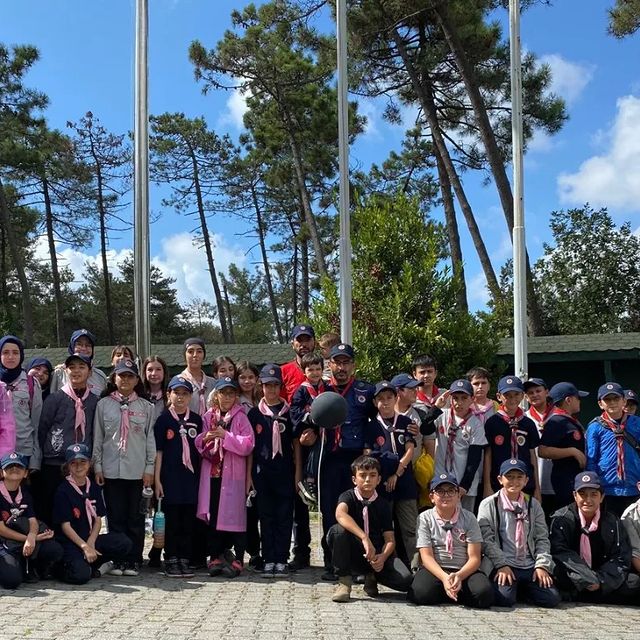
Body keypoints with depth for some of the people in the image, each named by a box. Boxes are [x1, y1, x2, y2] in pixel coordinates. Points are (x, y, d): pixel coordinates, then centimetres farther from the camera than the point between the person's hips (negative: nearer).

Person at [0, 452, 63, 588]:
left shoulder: (25, 494, 9)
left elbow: (33, 521, -3)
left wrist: (31, 536, -27)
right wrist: (30, 538, -17)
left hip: (21, 543, 6)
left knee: (55, 550, -19)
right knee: (12, 580, -32)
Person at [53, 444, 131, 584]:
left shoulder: (94, 488, 9)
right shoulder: (63, 491, -9)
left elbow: (98, 520, 7)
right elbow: (65, 526, -12)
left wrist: (90, 543, -11)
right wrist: (85, 546, -19)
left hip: (90, 538, 6)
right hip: (69, 542, -6)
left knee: (124, 544, -15)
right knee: (81, 575, -31)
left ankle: (90, 565, -4)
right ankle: (61, 567, 2)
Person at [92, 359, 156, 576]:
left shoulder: (145, 406, 6)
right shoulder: (104, 404, 6)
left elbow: (150, 438, 6)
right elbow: (97, 438, 7)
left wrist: (150, 468, 1)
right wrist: (97, 466, 1)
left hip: (138, 471, 0)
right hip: (111, 469, 0)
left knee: (136, 518, 2)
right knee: (116, 517, 3)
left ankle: (133, 560, 10)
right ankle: (117, 560, 11)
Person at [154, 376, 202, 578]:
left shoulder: (196, 420, 9)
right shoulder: (164, 419, 0)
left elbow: (201, 449, 14)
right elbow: (158, 451, -1)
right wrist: (157, 479, -6)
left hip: (192, 476, 3)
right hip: (170, 477, -3)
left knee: (189, 521, 5)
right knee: (171, 520, 2)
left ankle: (184, 560, 13)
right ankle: (171, 561, 9)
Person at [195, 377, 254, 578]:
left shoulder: (240, 417, 1)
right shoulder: (208, 417, 11)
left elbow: (248, 444, -9)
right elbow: (198, 444, 11)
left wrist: (226, 435, -14)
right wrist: (205, 439, -10)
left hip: (233, 475, -3)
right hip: (211, 473, 3)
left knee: (234, 515, -4)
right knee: (212, 515, 3)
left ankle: (237, 559, 2)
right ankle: (216, 557, 13)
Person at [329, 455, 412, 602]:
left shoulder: (383, 505, 6)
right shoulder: (348, 496, -4)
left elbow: (389, 539, -1)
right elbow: (340, 514, -29)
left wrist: (382, 557, -25)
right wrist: (364, 538, -43)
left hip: (377, 554, 2)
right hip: (351, 554, -2)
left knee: (405, 580, -25)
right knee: (338, 530, -34)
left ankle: (372, 576, 9)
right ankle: (344, 580, -16)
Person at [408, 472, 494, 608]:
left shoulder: (469, 518, 4)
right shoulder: (425, 518, 3)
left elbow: (474, 558, -3)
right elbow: (426, 556, -6)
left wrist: (459, 576, -24)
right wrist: (444, 577, -25)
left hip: (464, 570, 0)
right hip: (435, 570, 0)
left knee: (484, 593, -32)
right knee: (421, 593, -34)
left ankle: (453, 592, -1)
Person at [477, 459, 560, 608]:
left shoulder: (534, 505, 15)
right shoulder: (488, 504, 3)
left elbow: (542, 539, 11)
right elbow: (486, 540, -4)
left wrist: (542, 565, -3)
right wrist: (502, 565, -14)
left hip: (530, 566, 4)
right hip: (501, 566, -4)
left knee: (552, 599, -16)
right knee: (504, 599, -29)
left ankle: (523, 589, 12)